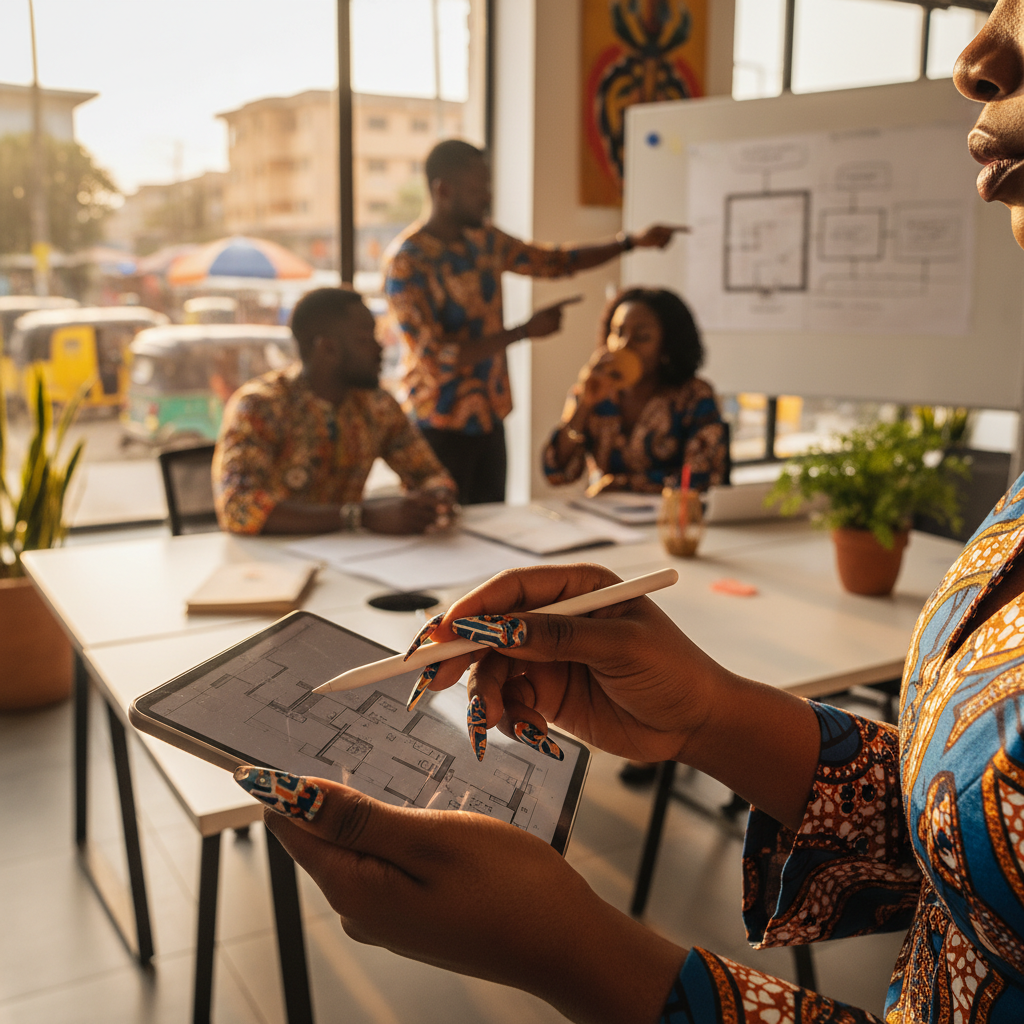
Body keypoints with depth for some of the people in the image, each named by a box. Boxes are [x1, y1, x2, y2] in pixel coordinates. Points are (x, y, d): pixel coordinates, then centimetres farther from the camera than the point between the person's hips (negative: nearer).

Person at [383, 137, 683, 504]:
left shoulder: (485, 240, 7)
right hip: (441, 428, -7)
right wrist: (525, 331, -21)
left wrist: (632, 241, 8)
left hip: (490, 419, 7)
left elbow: (554, 261, 18)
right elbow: (435, 357, -21)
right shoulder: (406, 262, -15)